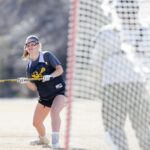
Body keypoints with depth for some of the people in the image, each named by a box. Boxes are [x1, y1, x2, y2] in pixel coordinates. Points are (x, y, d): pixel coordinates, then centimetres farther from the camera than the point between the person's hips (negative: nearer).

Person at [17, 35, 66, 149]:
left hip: (58, 91, -7)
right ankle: (43, 139, 47)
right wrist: (25, 82, -15)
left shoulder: (46, 56, -7)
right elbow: (34, 87, 5)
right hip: (44, 97, 7)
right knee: (36, 122, 15)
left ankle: (55, 142, -41)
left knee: (54, 112, -34)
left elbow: (60, 69, -12)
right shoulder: (29, 66, 6)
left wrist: (50, 76, -29)